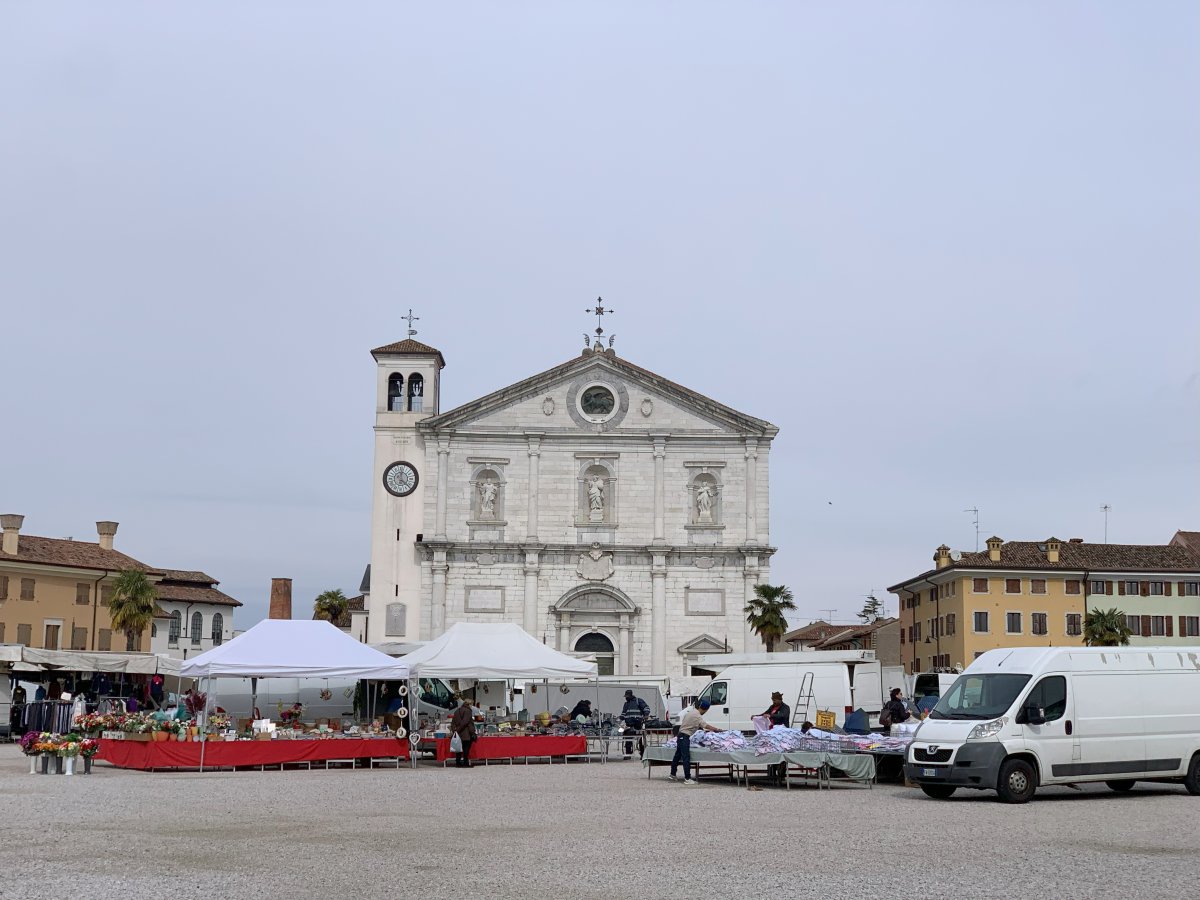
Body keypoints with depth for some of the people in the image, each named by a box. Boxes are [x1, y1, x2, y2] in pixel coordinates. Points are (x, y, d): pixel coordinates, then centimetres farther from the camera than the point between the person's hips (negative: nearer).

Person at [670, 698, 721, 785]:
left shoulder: (692, 711, 13)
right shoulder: (697, 716, -17)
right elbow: (706, 726, -22)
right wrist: (716, 729, -14)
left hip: (681, 735, 10)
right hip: (685, 737, -10)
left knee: (678, 755, 17)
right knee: (686, 758, -9)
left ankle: (672, 774, 26)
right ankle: (687, 779, -10)